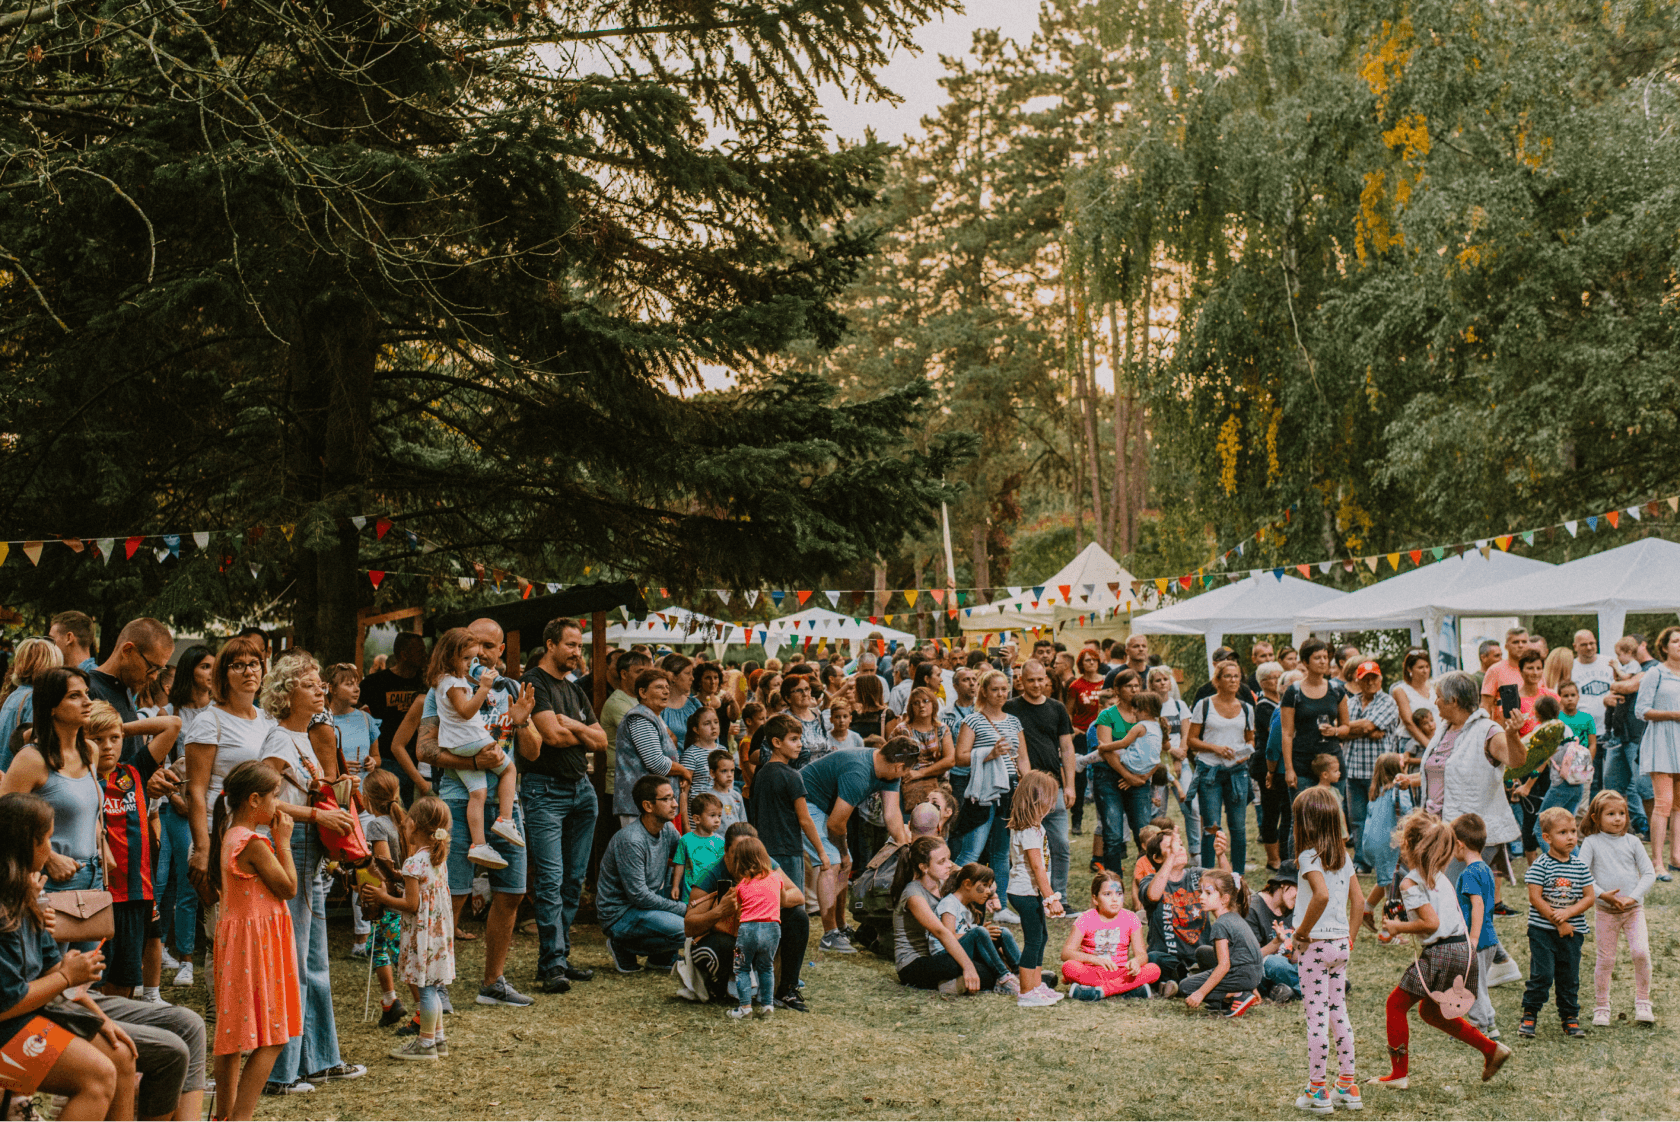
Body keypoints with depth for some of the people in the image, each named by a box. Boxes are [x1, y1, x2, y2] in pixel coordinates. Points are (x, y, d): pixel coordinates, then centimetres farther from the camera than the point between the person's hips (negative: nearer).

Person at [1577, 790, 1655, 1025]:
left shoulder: (1632, 841, 5)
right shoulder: (1591, 842, -1)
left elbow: (1649, 873, 1)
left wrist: (1633, 897, -12)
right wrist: (1602, 894, -20)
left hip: (1634, 908, 1)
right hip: (1605, 911, -1)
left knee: (1641, 952, -14)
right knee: (1605, 959, 3)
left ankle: (1642, 1004, 1)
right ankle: (1601, 1008, 16)